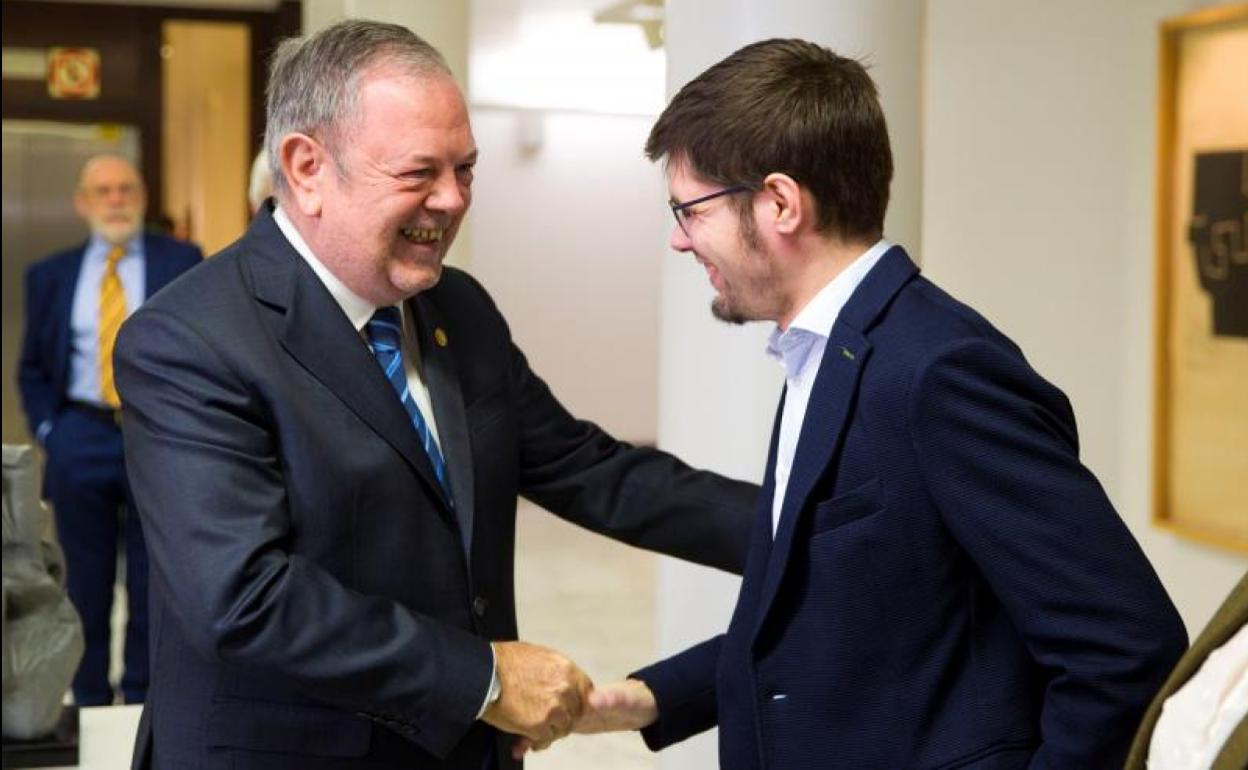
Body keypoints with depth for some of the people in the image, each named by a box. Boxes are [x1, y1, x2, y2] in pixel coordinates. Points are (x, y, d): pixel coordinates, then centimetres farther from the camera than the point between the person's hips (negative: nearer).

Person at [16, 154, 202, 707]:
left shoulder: (183, 263, 4)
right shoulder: (50, 275, 10)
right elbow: (32, 367, 15)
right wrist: (47, 431, 3)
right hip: (80, 439, 2)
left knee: (153, 589, 4)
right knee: (86, 589, 7)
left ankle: (142, 703, 15)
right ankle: (89, 707, 18)